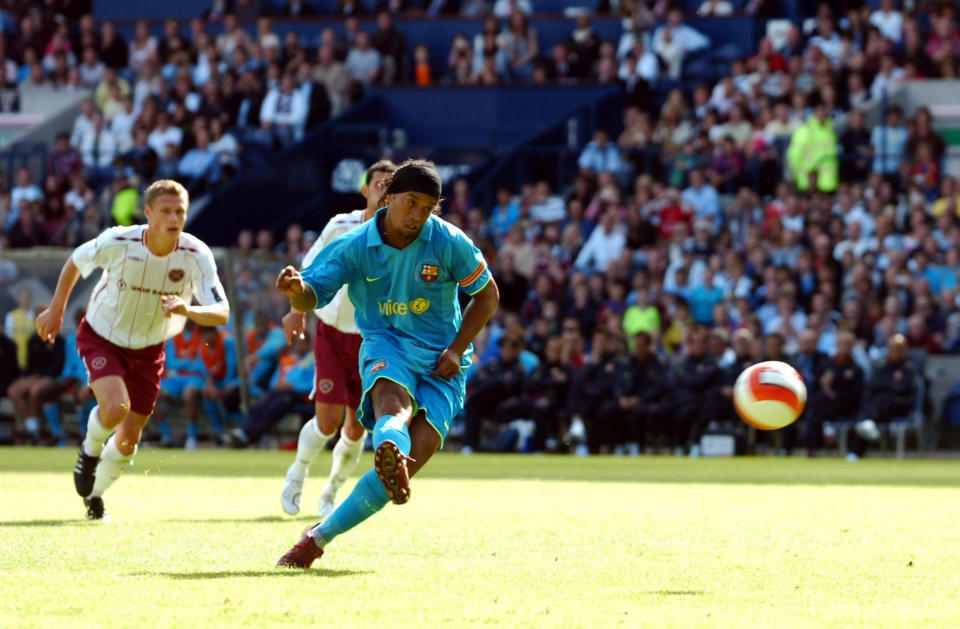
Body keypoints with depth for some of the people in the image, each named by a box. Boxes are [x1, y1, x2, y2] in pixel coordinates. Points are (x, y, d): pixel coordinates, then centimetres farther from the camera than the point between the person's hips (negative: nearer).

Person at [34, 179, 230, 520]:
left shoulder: (197, 256, -23)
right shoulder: (117, 242, -26)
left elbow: (222, 313, -26)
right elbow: (75, 262, -5)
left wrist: (188, 311, -47)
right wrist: (56, 309, 3)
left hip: (148, 350, 3)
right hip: (101, 337, -3)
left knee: (129, 438, 9)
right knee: (116, 407, -29)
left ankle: (95, 494, 38)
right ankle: (90, 450, 6)